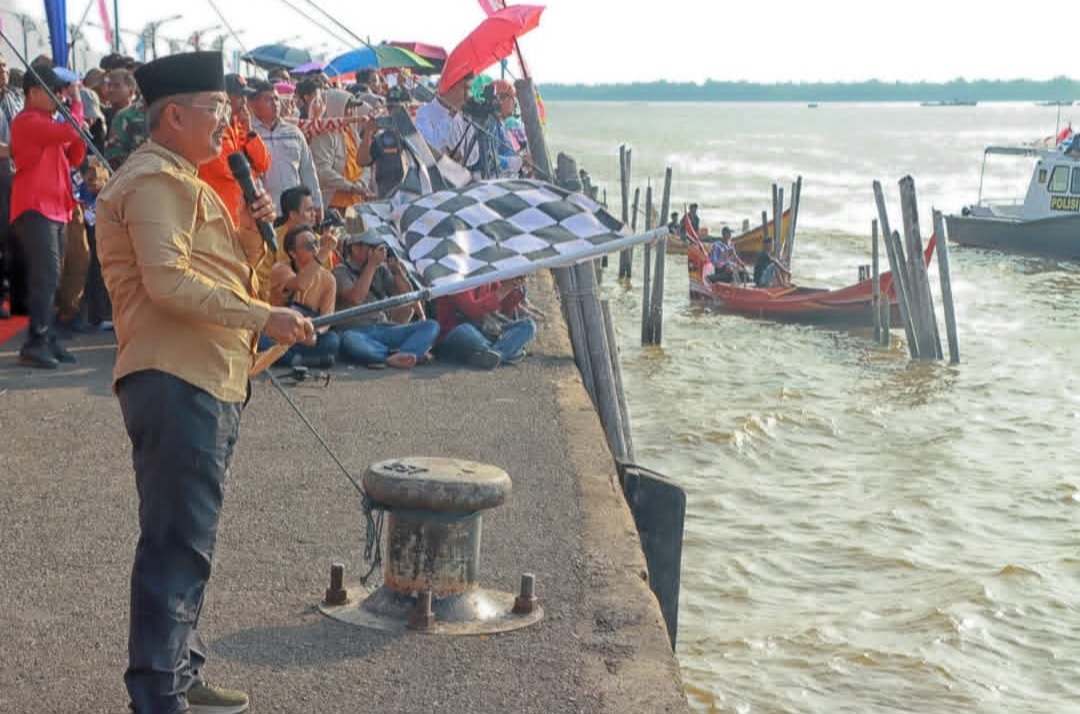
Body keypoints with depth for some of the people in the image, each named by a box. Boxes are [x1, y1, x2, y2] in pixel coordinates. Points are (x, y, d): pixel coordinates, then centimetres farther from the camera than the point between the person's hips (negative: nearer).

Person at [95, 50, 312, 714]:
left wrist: (249, 233, 7)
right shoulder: (155, 180, -11)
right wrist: (265, 317, -24)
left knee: (188, 540, 17)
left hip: (210, 383, 11)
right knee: (178, 544, -8)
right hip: (176, 382, -11)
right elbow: (169, 282, -23)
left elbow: (216, 270, 26)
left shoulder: (183, 181, 23)